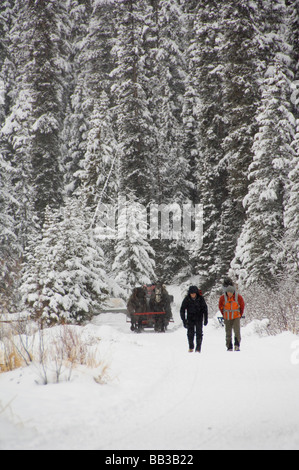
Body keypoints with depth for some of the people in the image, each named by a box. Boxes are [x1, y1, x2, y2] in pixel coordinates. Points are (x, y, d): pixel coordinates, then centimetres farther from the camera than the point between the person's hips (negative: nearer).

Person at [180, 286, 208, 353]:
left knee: (199, 333, -7)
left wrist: (205, 319, -2)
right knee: (190, 333, -2)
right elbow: (182, 310, -5)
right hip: (190, 318, 1)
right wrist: (184, 320, -10)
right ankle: (191, 347, 12)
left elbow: (205, 309, 0)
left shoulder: (200, 298, -10)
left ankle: (198, 347, -1)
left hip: (199, 318, -1)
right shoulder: (186, 299, -10)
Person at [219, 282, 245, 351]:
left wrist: (240, 314, 9)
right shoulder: (223, 298, -8)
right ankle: (229, 347, 13)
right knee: (228, 333, 5)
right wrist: (224, 315, 8)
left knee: (237, 332, -16)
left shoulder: (238, 297, -10)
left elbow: (242, 306, 6)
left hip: (236, 317, -1)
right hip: (227, 319, 1)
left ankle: (237, 345, -12)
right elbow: (220, 307, 8)